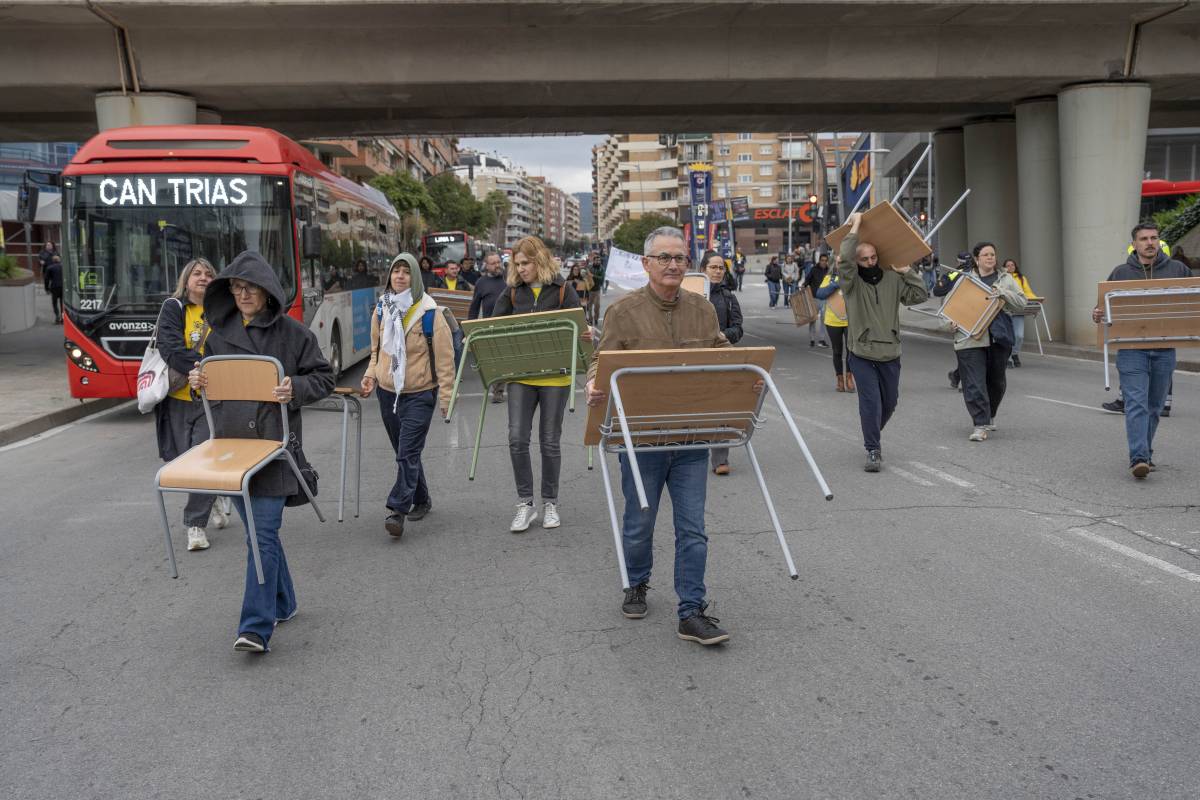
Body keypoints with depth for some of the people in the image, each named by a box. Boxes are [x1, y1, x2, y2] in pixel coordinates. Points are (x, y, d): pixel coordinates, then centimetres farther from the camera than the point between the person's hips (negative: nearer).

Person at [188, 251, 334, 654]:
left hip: (273, 442, -5)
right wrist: (197, 380, -1)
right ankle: (282, 604, 32)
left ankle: (256, 627, -11)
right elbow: (211, 378, 21)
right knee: (258, 530, 15)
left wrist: (296, 389, -18)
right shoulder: (219, 332, 9)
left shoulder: (292, 331, -4)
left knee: (263, 534, -11)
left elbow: (324, 378, 1)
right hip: (230, 441, 5)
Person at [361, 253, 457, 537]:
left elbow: (444, 357, -9)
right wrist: (370, 376, 1)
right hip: (387, 391, 6)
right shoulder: (381, 309, 5)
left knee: (408, 452, -13)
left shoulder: (429, 312, -10)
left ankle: (397, 509, -14)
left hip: (419, 393, -5)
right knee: (404, 452, 13)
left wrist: (446, 395, -10)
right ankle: (421, 500, 28)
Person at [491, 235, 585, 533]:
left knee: (549, 441, 7)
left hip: (555, 376, -2)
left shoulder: (562, 290, -2)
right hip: (520, 374, 2)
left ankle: (550, 503, 22)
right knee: (517, 439, -5)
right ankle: (525, 504, 7)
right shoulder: (513, 291, 7)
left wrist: (587, 334, -26)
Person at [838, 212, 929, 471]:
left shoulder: (892, 279, 2)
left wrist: (906, 271, -7)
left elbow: (920, 295, 1)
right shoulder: (851, 281, -7)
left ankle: (872, 436, 41)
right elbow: (844, 259, -26)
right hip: (862, 355, -4)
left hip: (890, 354, 4)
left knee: (889, 402, 16)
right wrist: (855, 227, -20)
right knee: (871, 402, -11)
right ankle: (873, 451, -3)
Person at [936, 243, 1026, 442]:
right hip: (970, 339, -3)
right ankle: (981, 425, -5)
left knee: (997, 381, 16)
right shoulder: (963, 278, 6)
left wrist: (1002, 292, -10)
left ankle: (990, 416, 38)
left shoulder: (1006, 279, 11)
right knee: (974, 383, -9)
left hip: (999, 338, 3)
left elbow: (1021, 304, 3)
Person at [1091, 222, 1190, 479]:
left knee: (1154, 406, 12)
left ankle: (1145, 452, 27)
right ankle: (1139, 457, -17)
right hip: (1132, 349, -2)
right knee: (1136, 404, -11)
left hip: (1164, 351, 2)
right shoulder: (1121, 273, 5)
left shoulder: (1177, 270, 8)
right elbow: (1105, 304, 10)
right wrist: (1097, 314, -12)